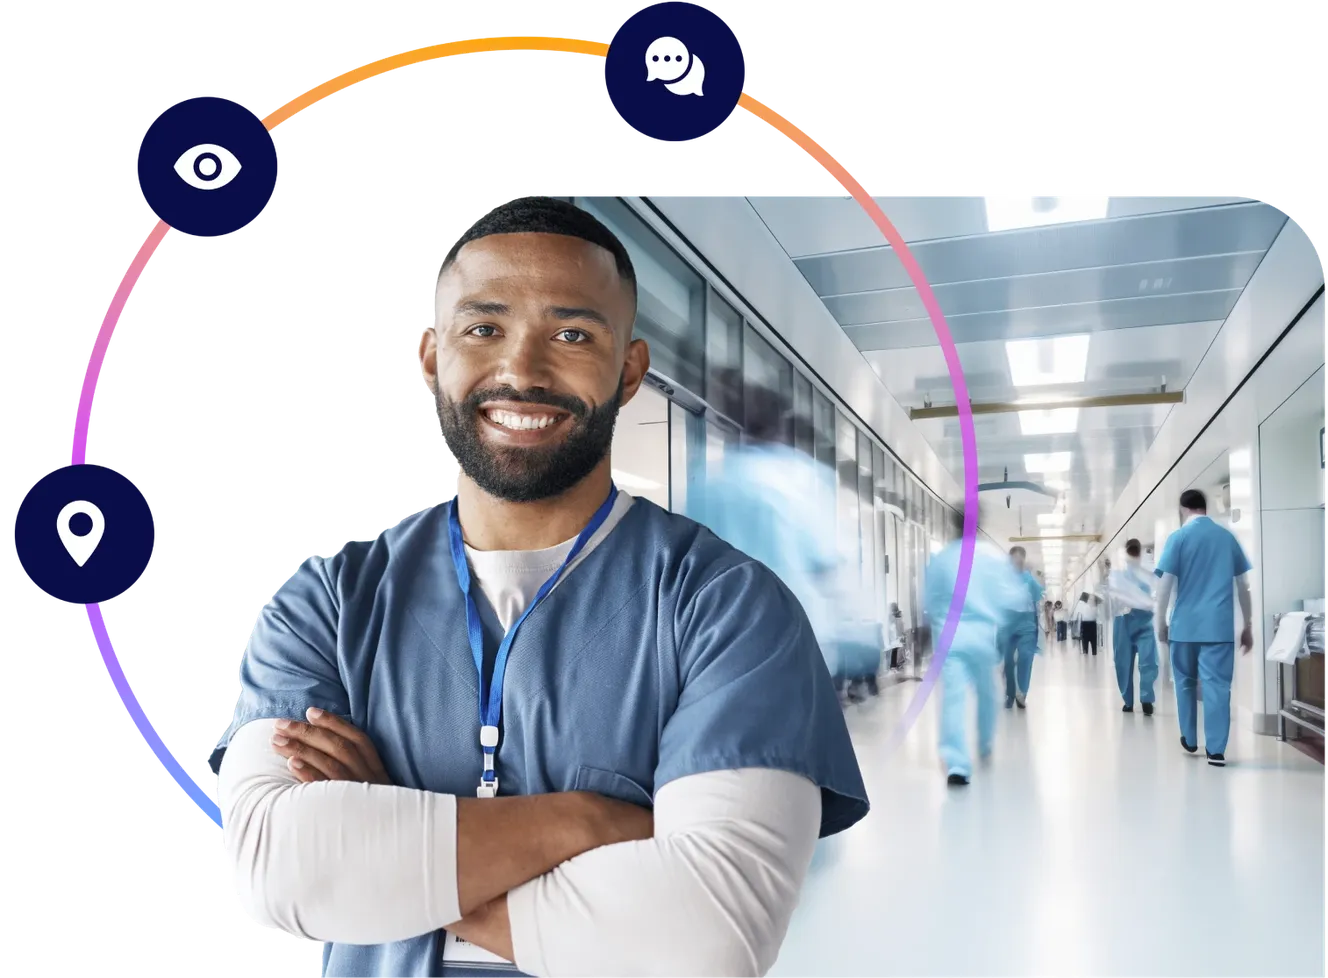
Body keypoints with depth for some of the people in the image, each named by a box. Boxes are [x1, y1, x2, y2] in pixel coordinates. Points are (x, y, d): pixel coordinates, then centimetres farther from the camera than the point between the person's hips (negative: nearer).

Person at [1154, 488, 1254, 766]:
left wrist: (1161, 622, 3)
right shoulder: (1227, 537, 8)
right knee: (1217, 685, 0)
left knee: (1185, 682, 15)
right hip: (1219, 624, 1)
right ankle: (1216, 750, -2)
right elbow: (1244, 585, 10)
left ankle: (1190, 740, 25)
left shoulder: (1178, 538, -2)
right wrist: (1248, 625, 16)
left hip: (1185, 624, -1)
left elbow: (1166, 584, -6)